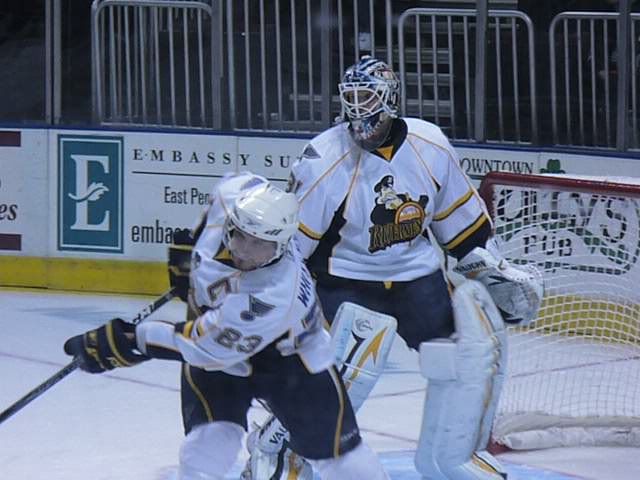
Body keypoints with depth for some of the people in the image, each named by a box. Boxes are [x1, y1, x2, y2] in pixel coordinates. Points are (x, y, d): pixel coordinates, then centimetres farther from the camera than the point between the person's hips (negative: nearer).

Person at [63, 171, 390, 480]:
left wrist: (130, 342, -32)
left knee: (336, 449, 5)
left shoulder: (275, 295, -42)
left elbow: (204, 347, -34)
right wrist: (189, 244, 3)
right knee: (208, 444, -17)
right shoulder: (233, 196, -27)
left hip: (287, 355, -4)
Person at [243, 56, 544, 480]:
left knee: (479, 346, -6)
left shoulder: (430, 146, -8)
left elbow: (462, 218, 8)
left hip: (416, 273, 5)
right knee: (352, 362, -26)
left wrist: (495, 271, 12)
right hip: (347, 279, -5)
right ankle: (271, 446, -7)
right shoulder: (325, 162, -21)